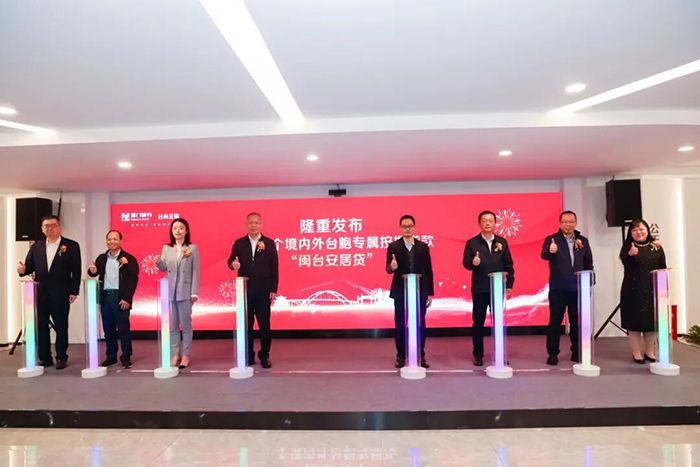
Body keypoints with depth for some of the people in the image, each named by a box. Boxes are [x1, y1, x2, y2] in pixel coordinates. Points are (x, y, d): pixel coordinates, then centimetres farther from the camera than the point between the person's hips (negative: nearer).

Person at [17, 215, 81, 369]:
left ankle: (61, 358, 15)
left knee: (61, 327, 4)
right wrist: (23, 269, -13)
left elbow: (76, 271, -4)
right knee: (41, 326, 9)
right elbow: (30, 266, 11)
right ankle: (44, 357, 20)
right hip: (40, 293, 4)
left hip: (60, 293, -4)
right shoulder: (36, 247, 12)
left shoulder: (71, 246, -1)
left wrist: (74, 292, -9)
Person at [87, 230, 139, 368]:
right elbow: (93, 273, 3)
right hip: (105, 297, 5)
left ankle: (126, 357, 11)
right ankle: (111, 356, 23)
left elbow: (133, 280, -9)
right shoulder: (102, 258, 11)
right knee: (108, 328, 11)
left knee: (123, 328, 1)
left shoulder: (128, 258, -5)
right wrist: (92, 270, -21)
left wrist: (127, 299, -15)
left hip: (121, 298, -5)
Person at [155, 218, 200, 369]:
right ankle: (175, 354, 19)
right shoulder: (166, 248, 7)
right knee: (172, 325, 8)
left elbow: (196, 271, -4)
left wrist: (194, 292, -9)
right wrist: (158, 262, -18)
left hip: (185, 292, -3)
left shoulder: (193, 248, -2)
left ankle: (185, 355, 14)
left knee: (186, 325, 4)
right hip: (170, 291, 3)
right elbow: (164, 268, 4)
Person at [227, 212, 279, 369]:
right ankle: (248, 356, 20)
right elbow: (231, 260, 1)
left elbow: (274, 268, 0)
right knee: (246, 325, 8)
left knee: (264, 325, 3)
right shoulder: (239, 243, 6)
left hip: (263, 291, -1)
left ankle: (264, 356, 17)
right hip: (245, 291, 2)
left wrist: (273, 290, -4)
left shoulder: (269, 243, 1)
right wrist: (233, 264, -25)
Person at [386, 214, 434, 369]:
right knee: (400, 325, 5)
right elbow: (388, 269, -8)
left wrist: (430, 293, 4)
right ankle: (401, 356, 17)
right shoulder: (393, 246, 0)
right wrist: (392, 266, -33)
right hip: (401, 292, -1)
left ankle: (420, 356, 18)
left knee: (420, 324, 6)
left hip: (420, 291, 1)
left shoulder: (423, 246, 5)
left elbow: (428, 271, 6)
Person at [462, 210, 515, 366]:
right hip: (480, 289, -2)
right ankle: (478, 355, 16)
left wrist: (509, 285, 2)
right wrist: (473, 262, -28)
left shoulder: (502, 242, 7)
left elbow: (508, 265, 7)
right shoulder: (472, 243, 1)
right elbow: (465, 263, -6)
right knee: (478, 322, 5)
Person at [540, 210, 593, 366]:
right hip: (558, 289, -3)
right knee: (555, 322, 1)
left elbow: (589, 264, 12)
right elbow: (544, 255, -22)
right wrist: (550, 251, -45)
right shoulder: (551, 239, -3)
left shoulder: (583, 241, 8)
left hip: (578, 288, 3)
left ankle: (576, 352, 24)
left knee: (576, 322, 11)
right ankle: (552, 353, 10)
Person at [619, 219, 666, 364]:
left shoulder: (656, 247, 7)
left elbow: (663, 268, 8)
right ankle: (637, 353, 9)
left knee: (651, 321, 9)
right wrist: (631, 255, -44)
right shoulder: (627, 247, -2)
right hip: (633, 290, -3)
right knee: (634, 321, 0)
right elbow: (625, 262, -22)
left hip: (653, 290, 3)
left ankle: (650, 352, 22)